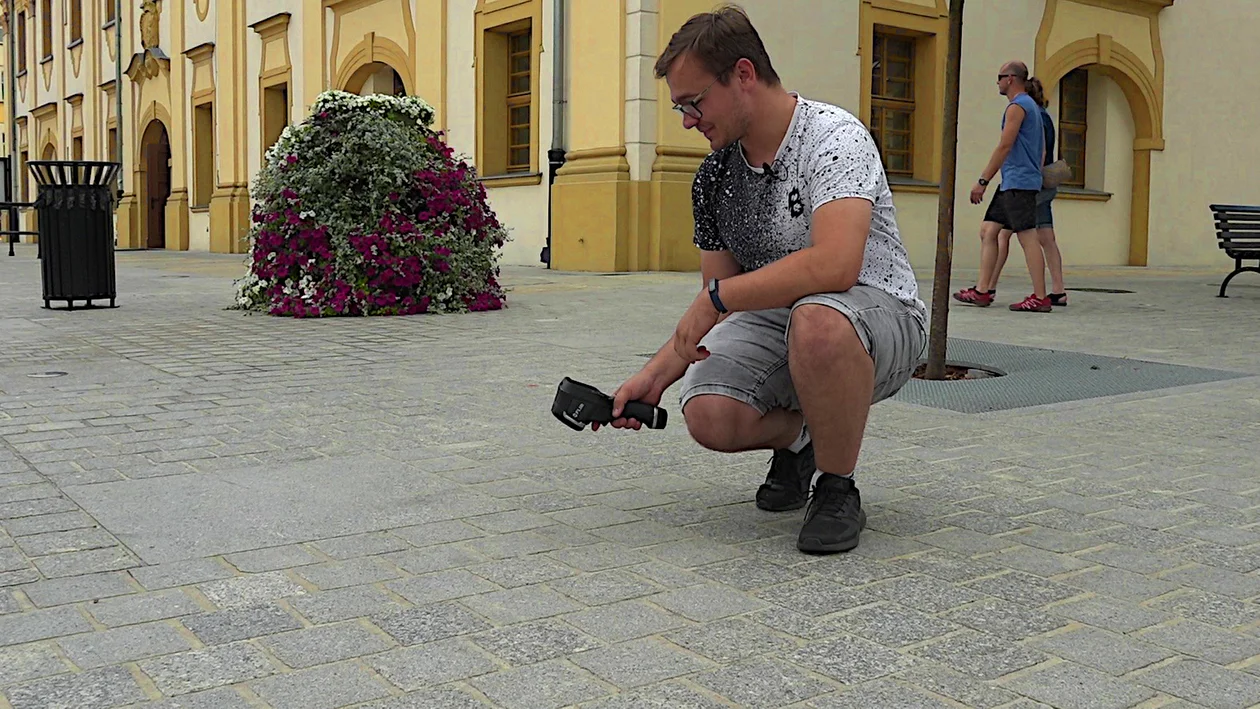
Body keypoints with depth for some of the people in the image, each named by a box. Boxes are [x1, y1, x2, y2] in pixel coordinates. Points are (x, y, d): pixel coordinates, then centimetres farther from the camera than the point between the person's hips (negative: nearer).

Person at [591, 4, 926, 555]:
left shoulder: (834, 137, -19)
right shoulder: (714, 175, 2)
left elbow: (834, 265, -35)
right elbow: (719, 295, 9)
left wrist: (717, 298, -27)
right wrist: (654, 376, -1)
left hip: (877, 310, -6)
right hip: (774, 318, 6)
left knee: (816, 320, -41)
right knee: (708, 416, -23)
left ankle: (837, 489, -16)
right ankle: (798, 440, 14)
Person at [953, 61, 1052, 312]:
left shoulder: (1017, 107, -10)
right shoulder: (1031, 106, 22)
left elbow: (1004, 147, -15)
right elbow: (1042, 149, 23)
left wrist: (983, 181, -13)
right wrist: (1035, 176, 25)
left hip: (1018, 183, -11)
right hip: (1011, 184, 11)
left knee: (1028, 238, -9)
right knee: (988, 231, 9)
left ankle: (1040, 298, -8)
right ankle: (982, 291, 9)